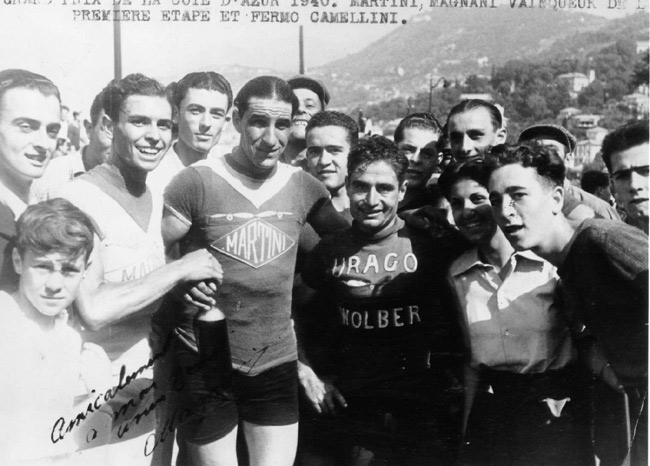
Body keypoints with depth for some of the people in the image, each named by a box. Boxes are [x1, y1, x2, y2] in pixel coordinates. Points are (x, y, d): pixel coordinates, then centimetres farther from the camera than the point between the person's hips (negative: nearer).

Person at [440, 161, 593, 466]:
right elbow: (473, 360, 10)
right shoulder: (457, 273, 3)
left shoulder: (552, 259, -10)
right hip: (492, 409, 4)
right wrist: (466, 434, 10)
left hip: (558, 409, -3)